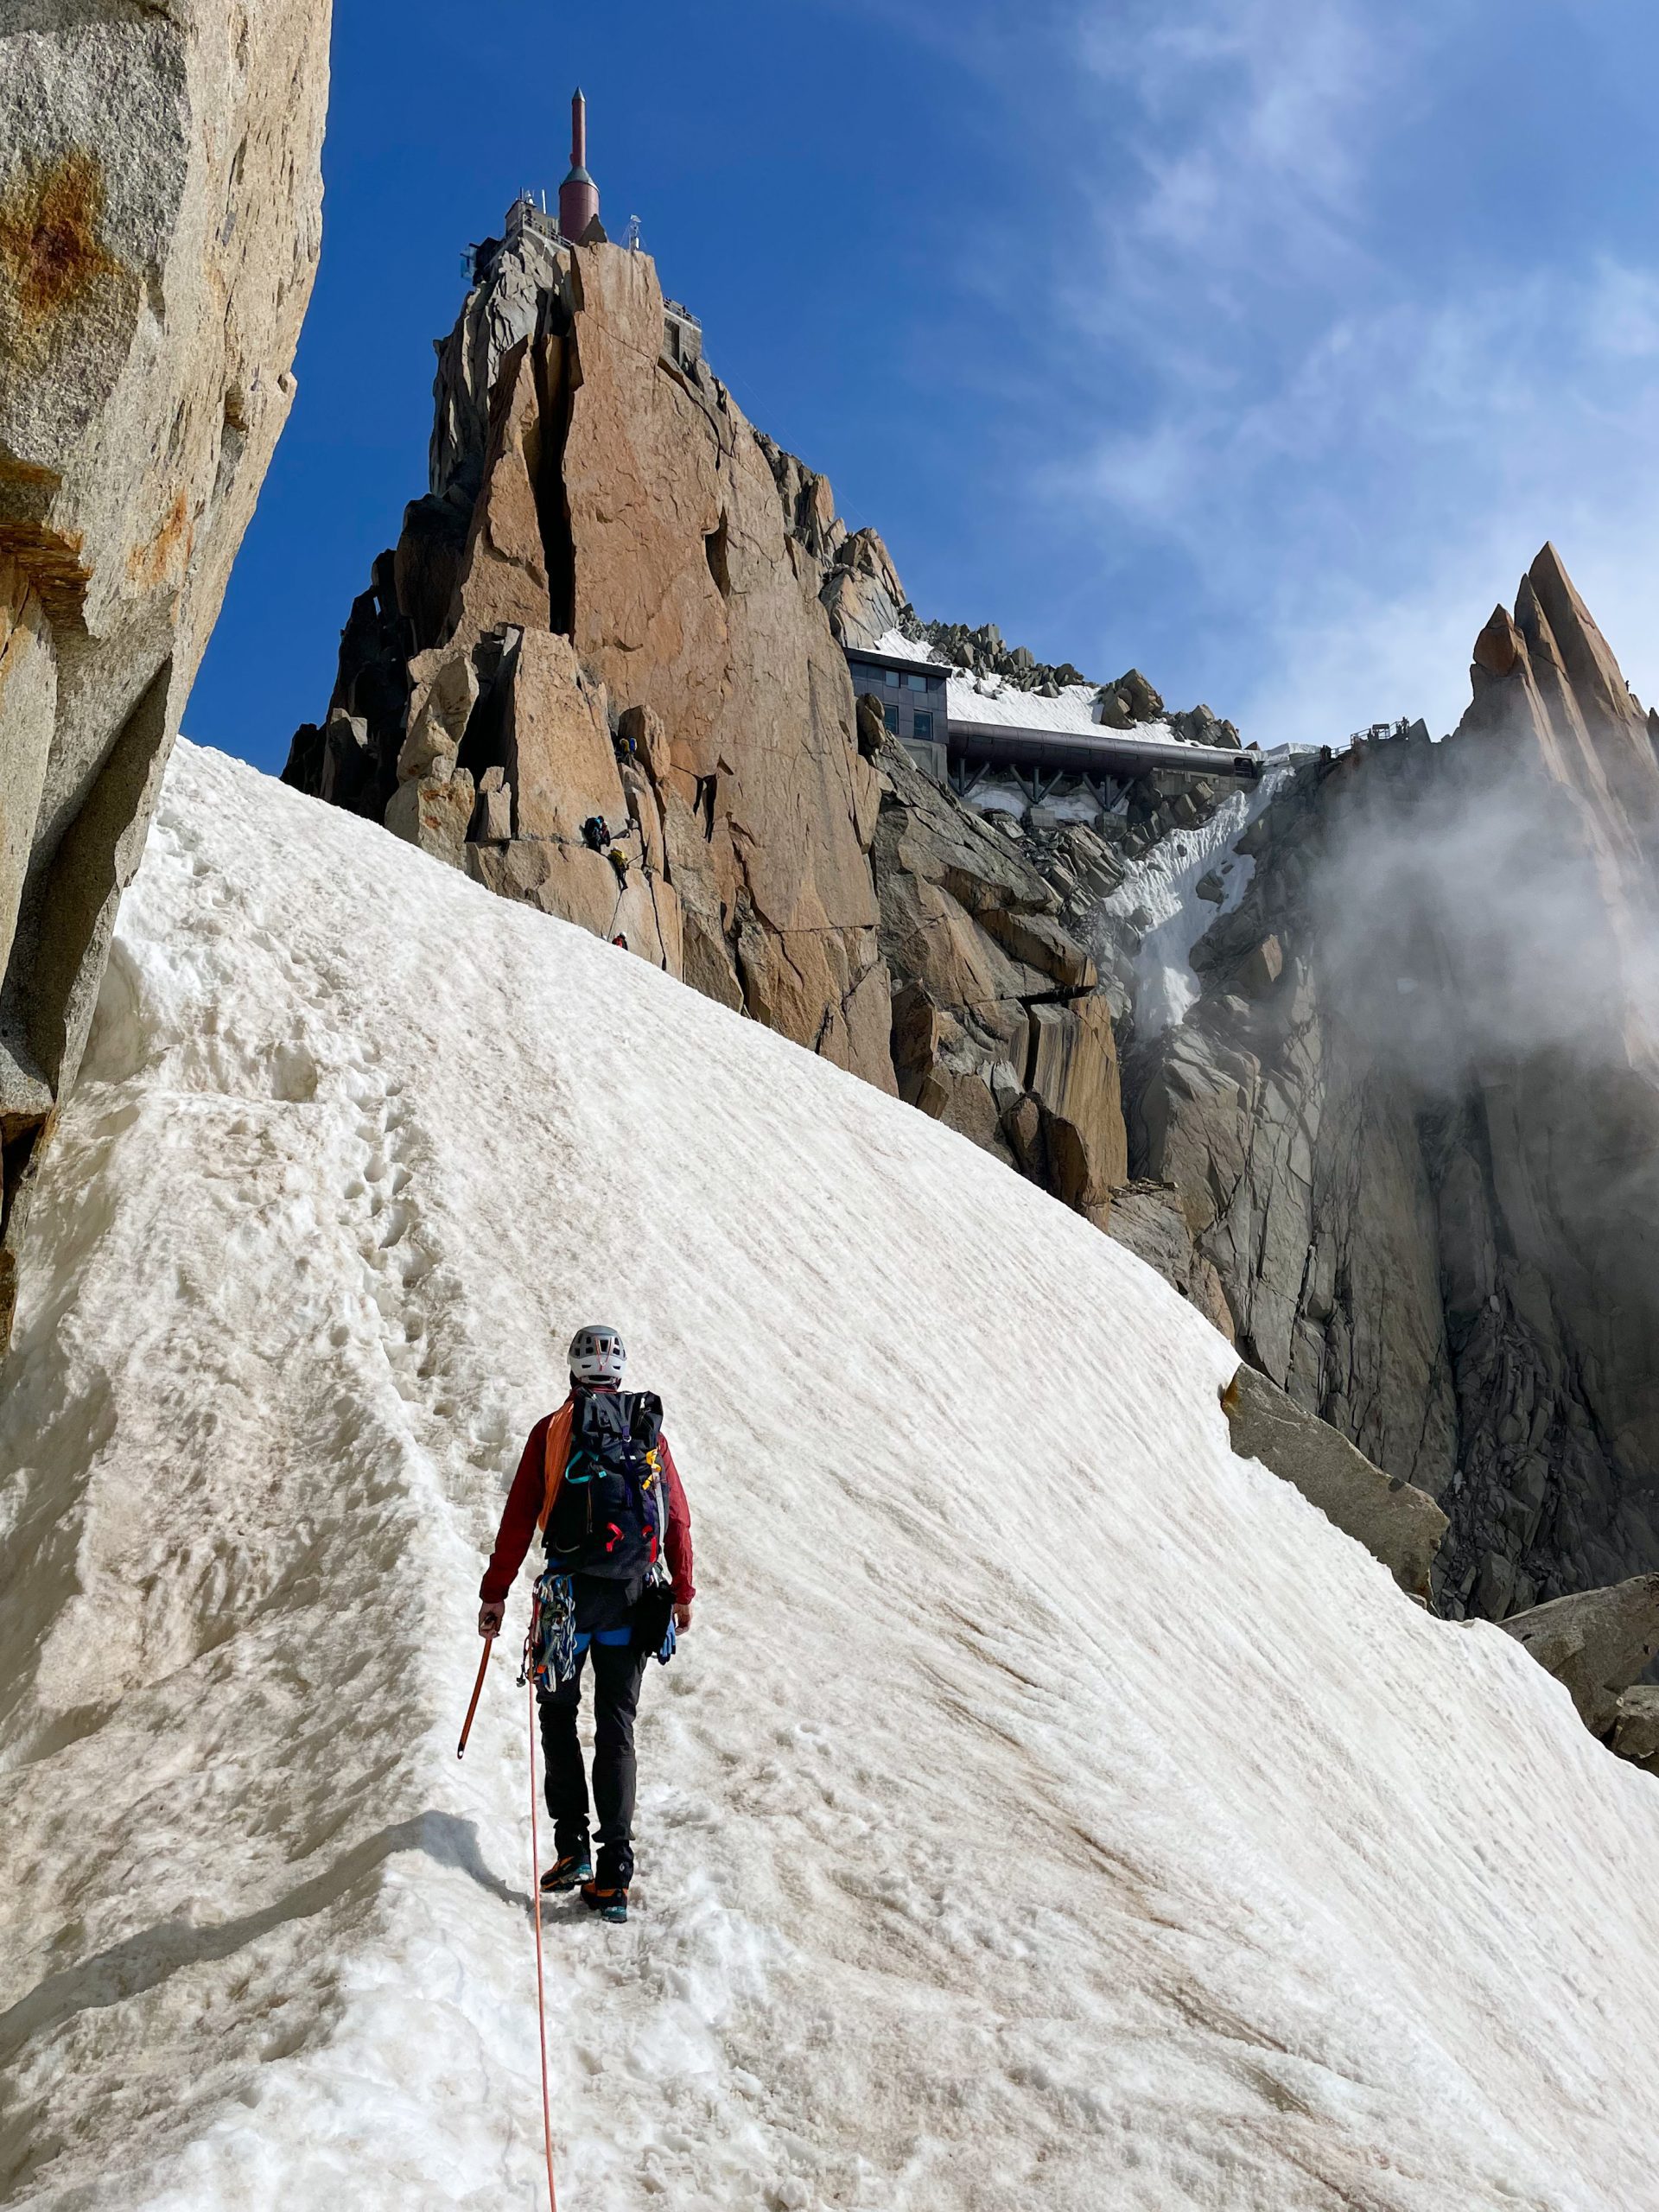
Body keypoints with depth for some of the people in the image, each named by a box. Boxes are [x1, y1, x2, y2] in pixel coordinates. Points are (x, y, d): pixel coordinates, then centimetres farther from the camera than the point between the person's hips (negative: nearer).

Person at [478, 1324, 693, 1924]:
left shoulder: (552, 1430, -1)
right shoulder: (650, 1429, 6)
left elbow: (519, 1518, -3)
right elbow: (679, 1519, 7)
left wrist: (495, 1594, 4)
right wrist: (683, 1595, 16)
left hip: (571, 1592, -2)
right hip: (634, 1598, 2)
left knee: (558, 1712, 17)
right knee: (617, 1728, 9)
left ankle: (572, 1844, 9)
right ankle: (613, 1874, 6)